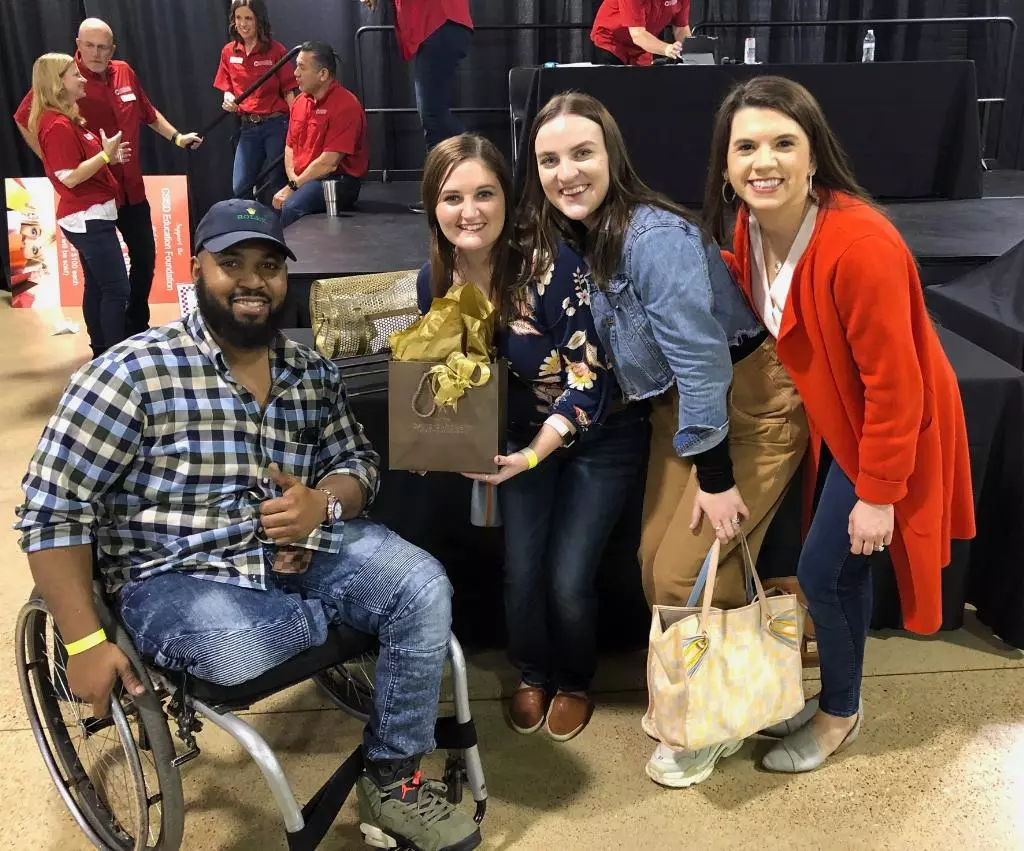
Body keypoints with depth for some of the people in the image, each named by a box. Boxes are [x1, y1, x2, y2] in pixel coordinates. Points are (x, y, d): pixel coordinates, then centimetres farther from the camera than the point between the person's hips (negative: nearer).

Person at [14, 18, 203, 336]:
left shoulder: (124, 72, 3)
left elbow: (147, 113, 20)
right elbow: (24, 120, -7)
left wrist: (176, 137, 17)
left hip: (131, 188, 6)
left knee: (145, 258, 16)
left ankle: (138, 330, 36)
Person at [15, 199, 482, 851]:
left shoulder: (313, 372, 5)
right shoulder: (133, 372, -11)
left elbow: (357, 461, 11)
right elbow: (53, 509, -11)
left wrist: (323, 504, -15)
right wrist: (85, 643, -16)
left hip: (300, 548, 4)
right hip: (178, 574, -4)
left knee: (424, 586, -18)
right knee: (234, 648, -36)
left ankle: (392, 782, 0)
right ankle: (353, 613, -1)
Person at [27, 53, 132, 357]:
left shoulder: (67, 119, 14)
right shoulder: (58, 125, -18)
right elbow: (70, 177, -22)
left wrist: (109, 156, 7)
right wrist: (105, 155, -19)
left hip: (89, 217, 11)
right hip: (87, 218, -11)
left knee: (96, 286, 14)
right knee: (116, 289, -10)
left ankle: (102, 352, 21)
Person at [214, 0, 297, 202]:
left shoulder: (276, 50, -6)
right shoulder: (228, 52, 7)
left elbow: (288, 92, -6)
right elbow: (227, 89, 15)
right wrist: (228, 100, -8)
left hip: (275, 124, -4)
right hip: (247, 127, 5)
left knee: (277, 185, 2)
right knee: (240, 188, 4)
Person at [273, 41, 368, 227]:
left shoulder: (346, 105, -12)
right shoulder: (299, 102, 14)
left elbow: (329, 162, -18)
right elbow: (290, 147, 20)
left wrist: (293, 187, -14)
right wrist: (293, 178, 0)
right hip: (303, 180, 7)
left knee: (292, 207, -33)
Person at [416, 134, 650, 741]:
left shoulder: (553, 264, -26)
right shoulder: (435, 282, -8)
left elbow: (589, 379, -25)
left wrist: (531, 456, -33)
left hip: (600, 434, -4)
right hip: (523, 434, 4)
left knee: (567, 579, -10)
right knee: (521, 572, -6)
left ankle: (575, 683, 24)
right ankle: (532, 676, 29)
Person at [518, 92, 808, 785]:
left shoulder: (654, 235, -25)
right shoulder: (577, 236, 1)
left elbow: (702, 357, -25)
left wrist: (716, 476, -21)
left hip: (747, 406, -8)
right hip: (679, 408, 8)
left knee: (691, 573, -7)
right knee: (657, 562, 7)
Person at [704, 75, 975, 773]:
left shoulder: (860, 245, -33)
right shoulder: (750, 229, -9)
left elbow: (894, 384, -26)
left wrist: (878, 494, -19)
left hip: (890, 430, -7)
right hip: (833, 420, 7)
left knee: (825, 572, 0)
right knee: (838, 568, 18)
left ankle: (839, 713, 27)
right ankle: (838, 694, 40)